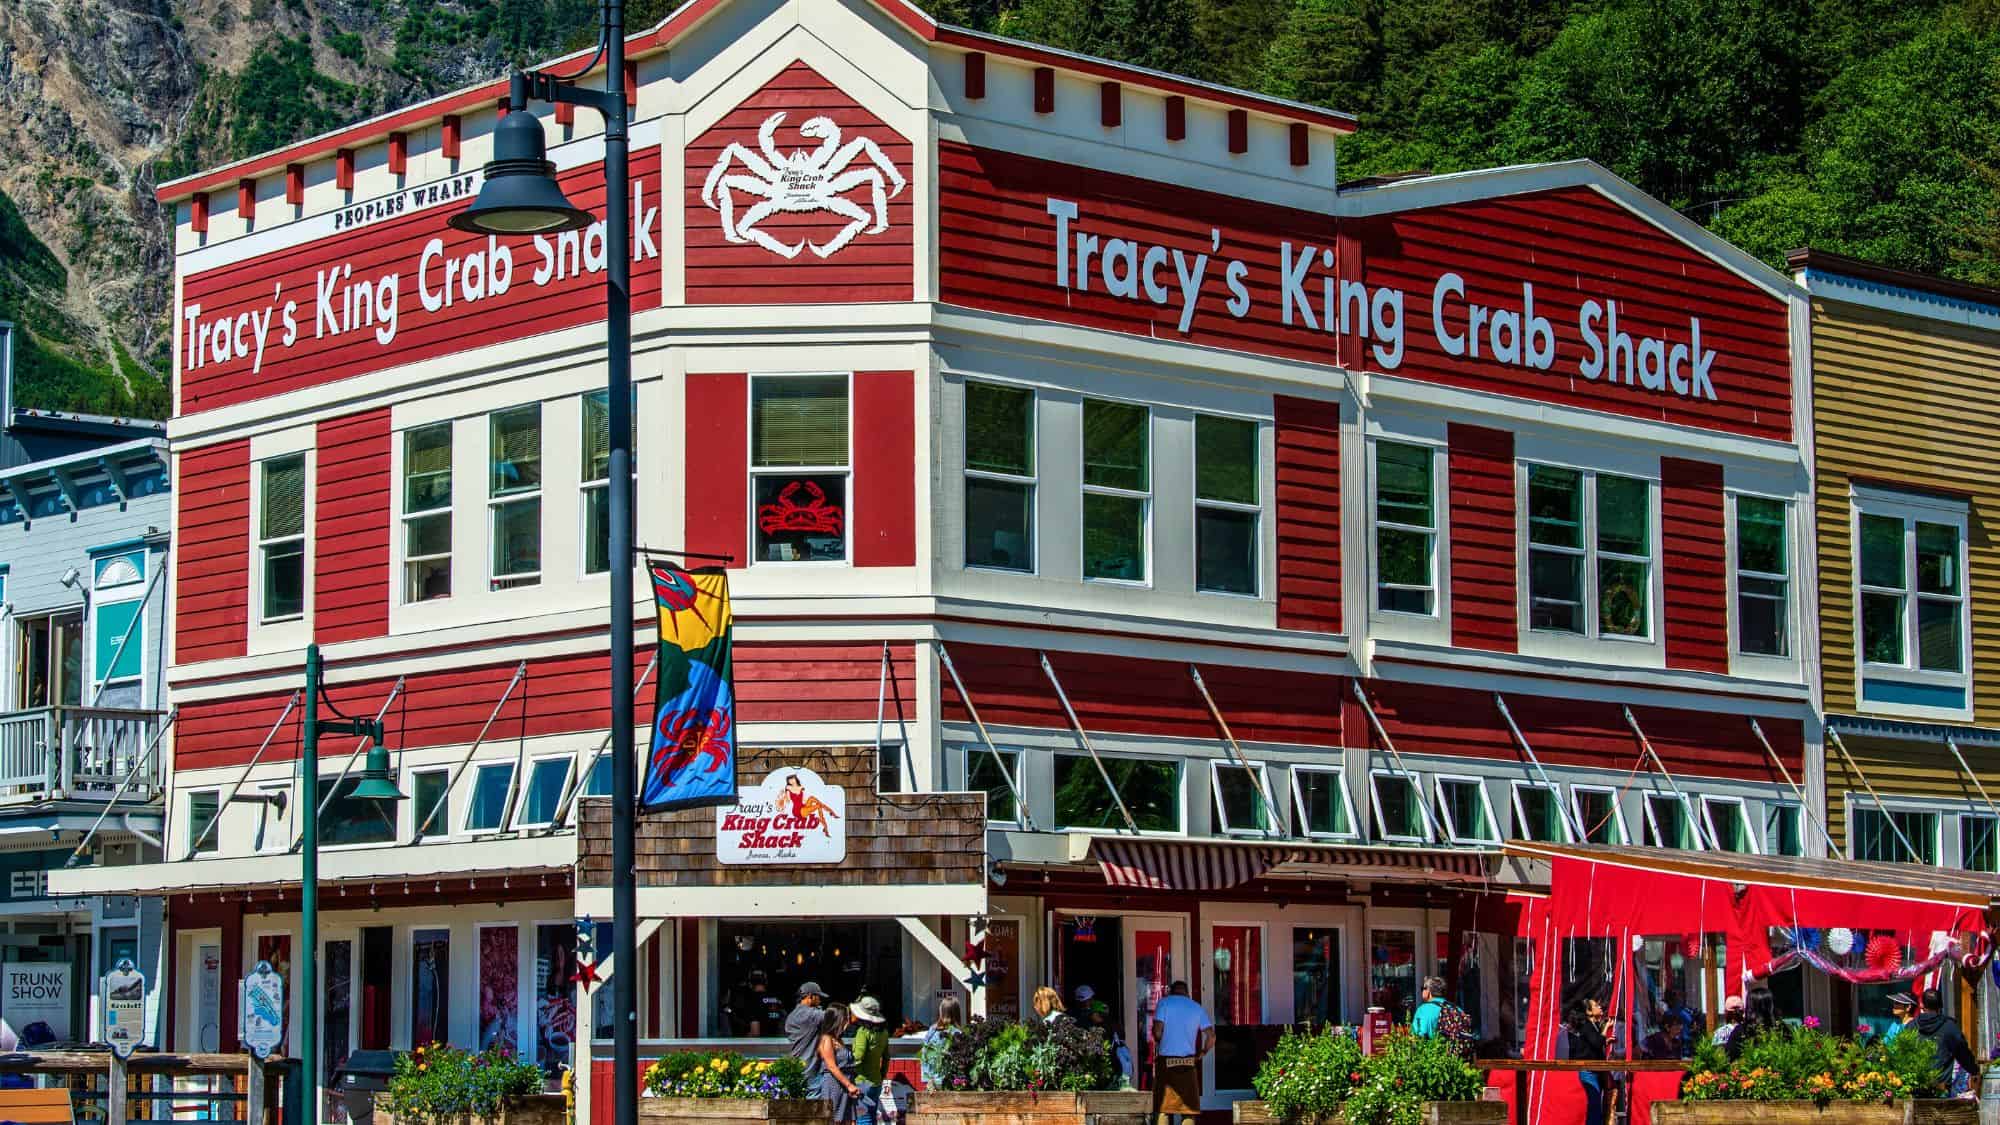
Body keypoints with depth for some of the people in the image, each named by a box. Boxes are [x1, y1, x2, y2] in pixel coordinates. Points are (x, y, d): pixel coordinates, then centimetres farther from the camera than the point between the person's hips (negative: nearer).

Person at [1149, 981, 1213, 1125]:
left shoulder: (1164, 1003, 2)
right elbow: (1211, 1036, 3)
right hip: (1188, 1062, 1)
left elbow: (1157, 1031, -10)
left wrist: (1159, 1043, 11)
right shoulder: (1196, 1007, 10)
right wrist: (1202, 1053, 17)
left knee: (1162, 1108, 3)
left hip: (1166, 1060, -1)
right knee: (1189, 1107, 4)